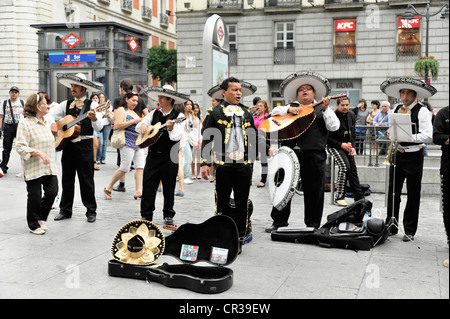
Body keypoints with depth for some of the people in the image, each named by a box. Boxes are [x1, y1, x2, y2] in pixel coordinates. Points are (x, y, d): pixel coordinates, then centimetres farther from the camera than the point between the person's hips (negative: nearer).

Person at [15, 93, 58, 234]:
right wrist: (39, 153, -25)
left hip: (49, 167, 7)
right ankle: (34, 225, 19)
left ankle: (40, 218, 20)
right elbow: (20, 147, -16)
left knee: (52, 192, -3)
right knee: (35, 196, 1)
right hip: (33, 168, -6)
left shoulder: (46, 123, 15)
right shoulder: (25, 123, -9)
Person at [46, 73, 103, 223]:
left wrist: (94, 119, -29)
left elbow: (98, 128, -9)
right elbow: (50, 114, 15)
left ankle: (91, 211, 9)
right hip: (67, 143, 4)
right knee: (67, 179, 10)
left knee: (86, 179, 0)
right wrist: (53, 124, -5)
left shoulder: (92, 105, -2)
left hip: (85, 145, -4)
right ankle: (65, 210, 19)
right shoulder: (66, 104, 11)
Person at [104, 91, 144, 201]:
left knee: (140, 167, -5)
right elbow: (117, 125, -17)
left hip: (139, 143, 8)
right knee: (124, 168, -7)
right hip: (128, 143, -8)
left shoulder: (136, 112, 23)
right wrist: (134, 121, -17)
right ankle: (108, 188, 9)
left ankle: (138, 191, -7)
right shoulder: (121, 110, -2)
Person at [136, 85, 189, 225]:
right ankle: (146, 215, 11)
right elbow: (138, 127, 8)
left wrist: (171, 129, -34)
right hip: (153, 155, 4)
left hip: (170, 157, -3)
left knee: (169, 187, 7)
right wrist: (143, 125, -14)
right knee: (148, 185, 2)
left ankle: (168, 215, 21)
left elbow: (176, 137, -15)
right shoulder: (154, 114, 9)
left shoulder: (178, 116, -5)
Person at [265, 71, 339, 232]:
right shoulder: (291, 107, 20)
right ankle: (279, 221, 16)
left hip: (314, 155, -1)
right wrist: (289, 109, -7)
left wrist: (325, 108, -6)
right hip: (290, 152, 1)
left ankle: (312, 225, 15)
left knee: (314, 191, 3)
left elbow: (334, 126, 3)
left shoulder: (323, 110, 15)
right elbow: (275, 111, 9)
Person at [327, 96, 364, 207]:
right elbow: (327, 138, -14)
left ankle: (359, 198, 12)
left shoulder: (352, 115, 5)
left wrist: (352, 146, 1)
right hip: (335, 146, -6)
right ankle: (339, 197, -14)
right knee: (344, 166, -23)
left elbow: (352, 133, 15)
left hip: (347, 146, 7)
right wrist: (341, 145, -20)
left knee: (353, 169, 2)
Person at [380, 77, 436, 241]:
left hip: (413, 155, -5)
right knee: (393, 192, 8)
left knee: (413, 195, 4)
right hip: (397, 154, 5)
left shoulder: (422, 111, -8)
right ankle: (391, 226, 20)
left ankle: (410, 231, 14)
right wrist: (390, 132, 0)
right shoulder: (397, 109, 11)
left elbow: (428, 136, -16)